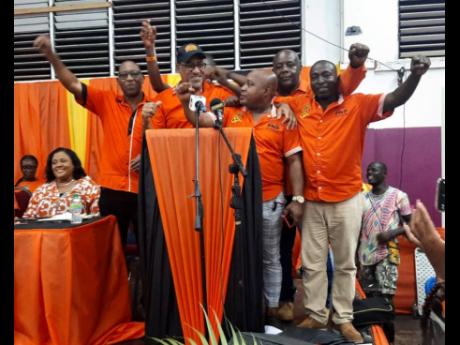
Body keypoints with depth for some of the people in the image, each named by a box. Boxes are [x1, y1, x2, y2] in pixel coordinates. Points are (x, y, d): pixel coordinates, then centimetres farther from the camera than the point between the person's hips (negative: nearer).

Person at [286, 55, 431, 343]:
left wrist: (415, 75, -33)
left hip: (346, 199, -2)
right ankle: (316, 315, 29)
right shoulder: (300, 105, 3)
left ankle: (344, 319, 26)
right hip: (311, 200, 3)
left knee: (345, 263, 11)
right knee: (312, 263, 13)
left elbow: (396, 99, -15)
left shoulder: (358, 105, -4)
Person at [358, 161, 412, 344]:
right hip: (365, 255, 4)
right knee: (369, 298, 6)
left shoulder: (399, 196, -1)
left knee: (385, 299, -9)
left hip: (387, 254, -4)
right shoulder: (363, 198, 11)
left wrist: (393, 233, -17)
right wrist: (355, 255, 12)